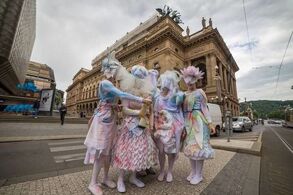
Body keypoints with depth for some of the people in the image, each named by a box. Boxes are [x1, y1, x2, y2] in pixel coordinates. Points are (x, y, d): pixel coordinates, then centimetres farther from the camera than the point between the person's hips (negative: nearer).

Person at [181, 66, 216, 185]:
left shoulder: (200, 92, 1)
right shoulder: (184, 94, 13)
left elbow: (204, 108, -3)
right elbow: (183, 110, 12)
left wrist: (210, 123, -10)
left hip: (198, 121, -5)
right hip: (187, 122, 5)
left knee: (198, 146, -1)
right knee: (189, 146, 11)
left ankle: (199, 174, 15)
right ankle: (193, 171, 27)